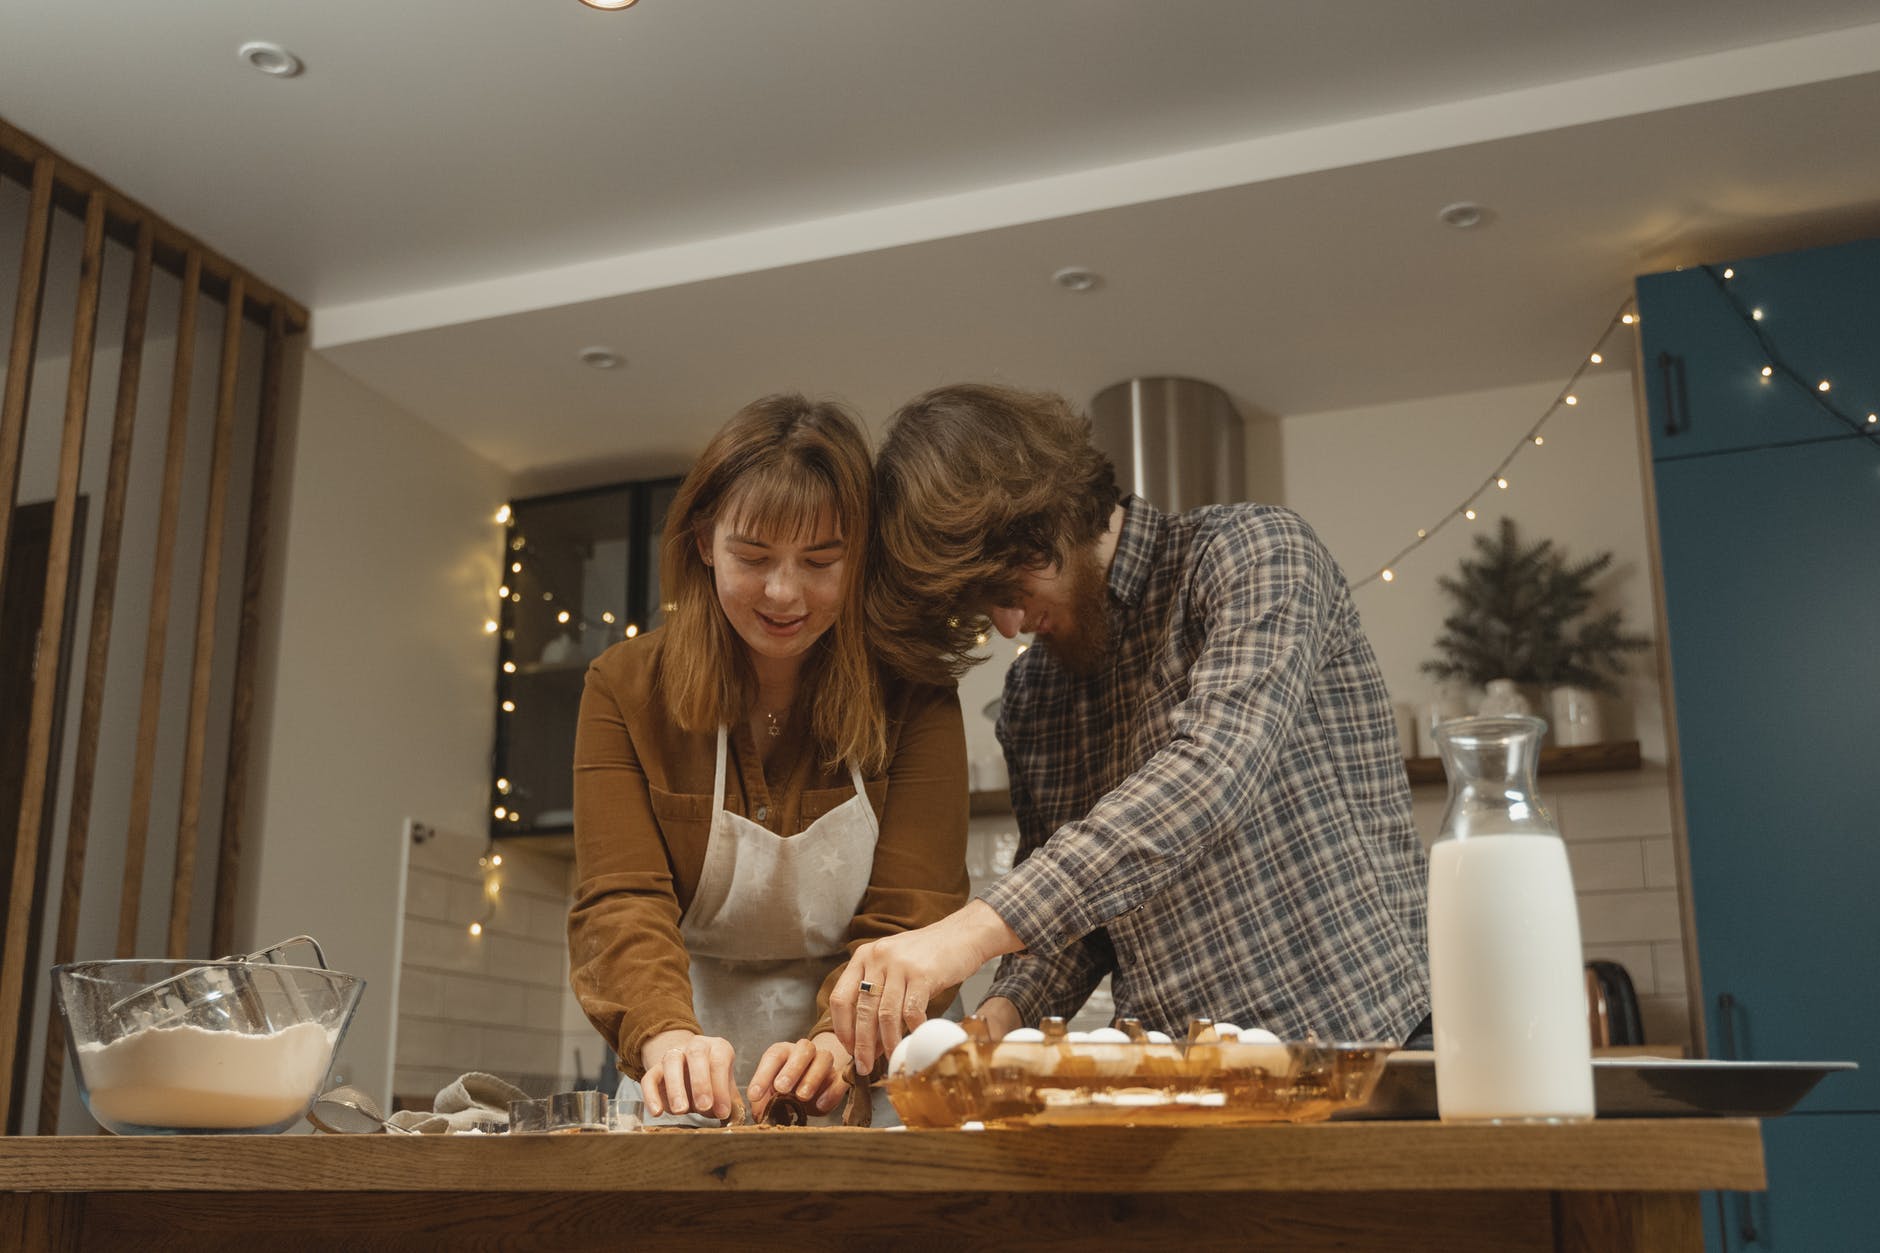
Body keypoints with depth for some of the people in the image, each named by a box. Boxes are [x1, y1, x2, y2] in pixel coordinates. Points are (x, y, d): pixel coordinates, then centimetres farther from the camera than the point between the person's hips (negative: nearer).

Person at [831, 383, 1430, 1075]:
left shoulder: (1253, 551, -6)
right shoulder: (1030, 693, 14)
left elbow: (1212, 773, -23)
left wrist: (976, 929, -29)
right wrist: (1004, 1010, -4)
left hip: (1355, 1040, -5)